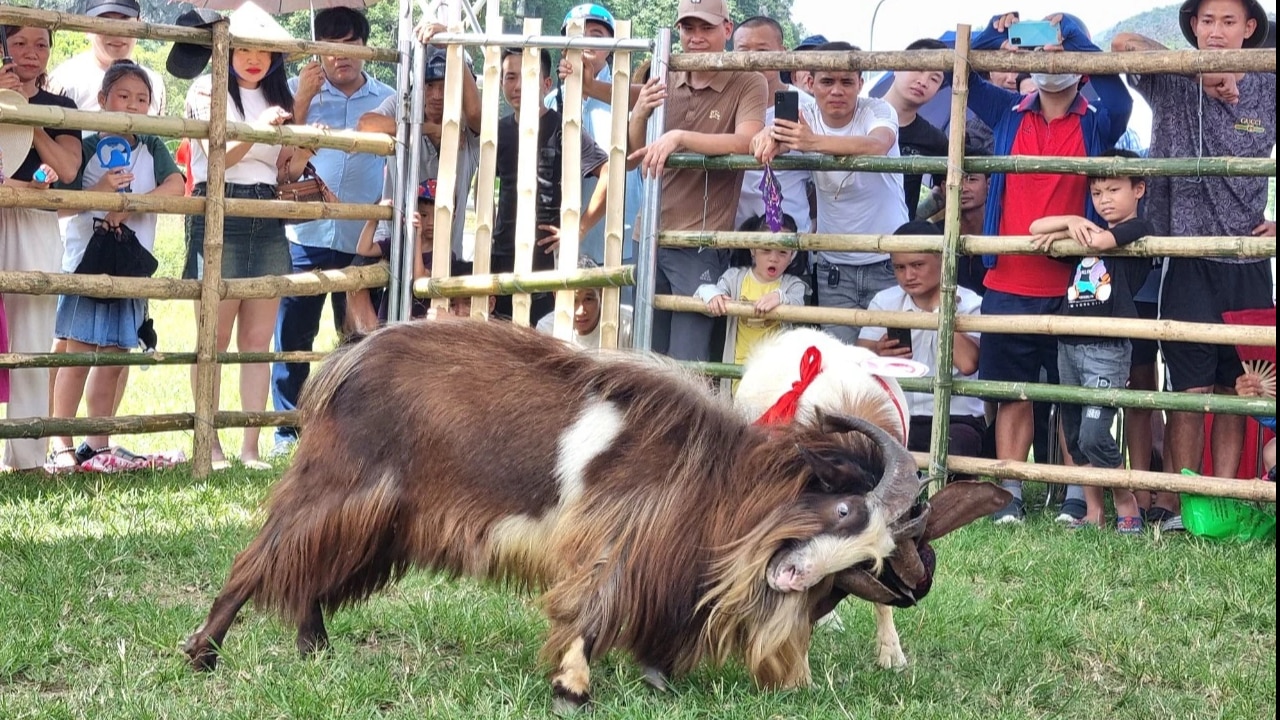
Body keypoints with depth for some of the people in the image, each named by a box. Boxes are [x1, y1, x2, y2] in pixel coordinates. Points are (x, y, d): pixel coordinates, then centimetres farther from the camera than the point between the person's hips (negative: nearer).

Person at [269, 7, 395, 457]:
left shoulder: (388, 101, 8)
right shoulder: (299, 91, 5)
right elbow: (283, 154, -5)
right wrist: (303, 99, -11)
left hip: (363, 239, 1)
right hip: (306, 236, -1)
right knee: (294, 335, 1)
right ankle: (288, 429, 10)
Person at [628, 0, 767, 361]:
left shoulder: (748, 84, -3)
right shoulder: (665, 83, 11)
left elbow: (747, 142, -20)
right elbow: (634, 155, 14)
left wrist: (679, 136, -29)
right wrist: (639, 115, -6)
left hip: (701, 243, -5)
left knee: (686, 367, -9)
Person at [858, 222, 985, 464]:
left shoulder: (969, 304, 0)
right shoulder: (884, 302, 12)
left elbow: (967, 363, -19)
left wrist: (942, 307, -12)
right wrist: (877, 355, -22)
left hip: (955, 418, -3)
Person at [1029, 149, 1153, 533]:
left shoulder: (1137, 229, 0)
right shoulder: (1089, 228, 20)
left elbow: (1098, 241, -18)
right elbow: (1036, 228, 18)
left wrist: (1062, 235, 1)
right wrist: (1072, 222, 1)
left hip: (1107, 348, -7)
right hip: (1069, 344, 7)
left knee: (1094, 436, -14)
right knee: (1075, 437, 8)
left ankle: (1127, 505, 1)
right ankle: (1093, 512, 15)